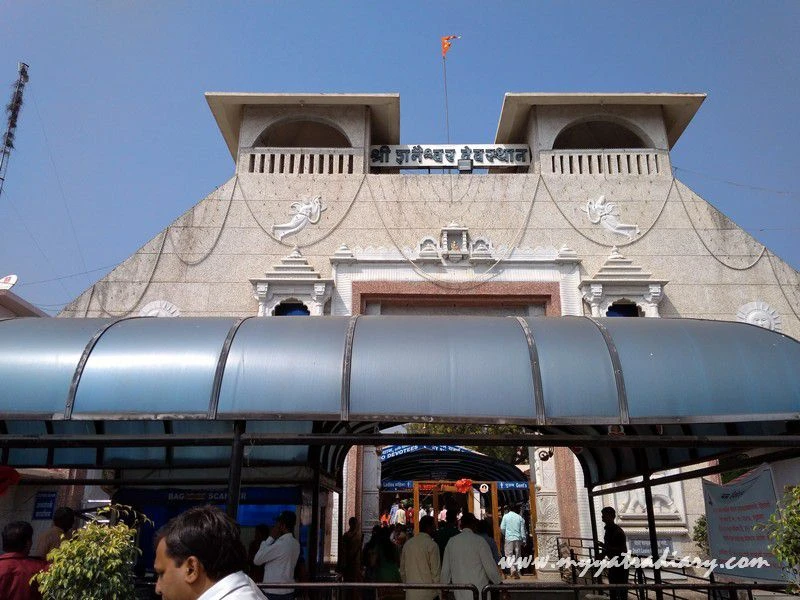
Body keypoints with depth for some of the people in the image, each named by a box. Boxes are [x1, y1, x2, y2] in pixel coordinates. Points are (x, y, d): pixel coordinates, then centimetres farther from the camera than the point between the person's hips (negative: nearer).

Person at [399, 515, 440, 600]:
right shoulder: (432, 545, -10)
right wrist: (440, 592, 1)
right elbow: (436, 572, -9)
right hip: (427, 593, -5)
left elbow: (402, 570, 14)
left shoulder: (407, 544, 7)